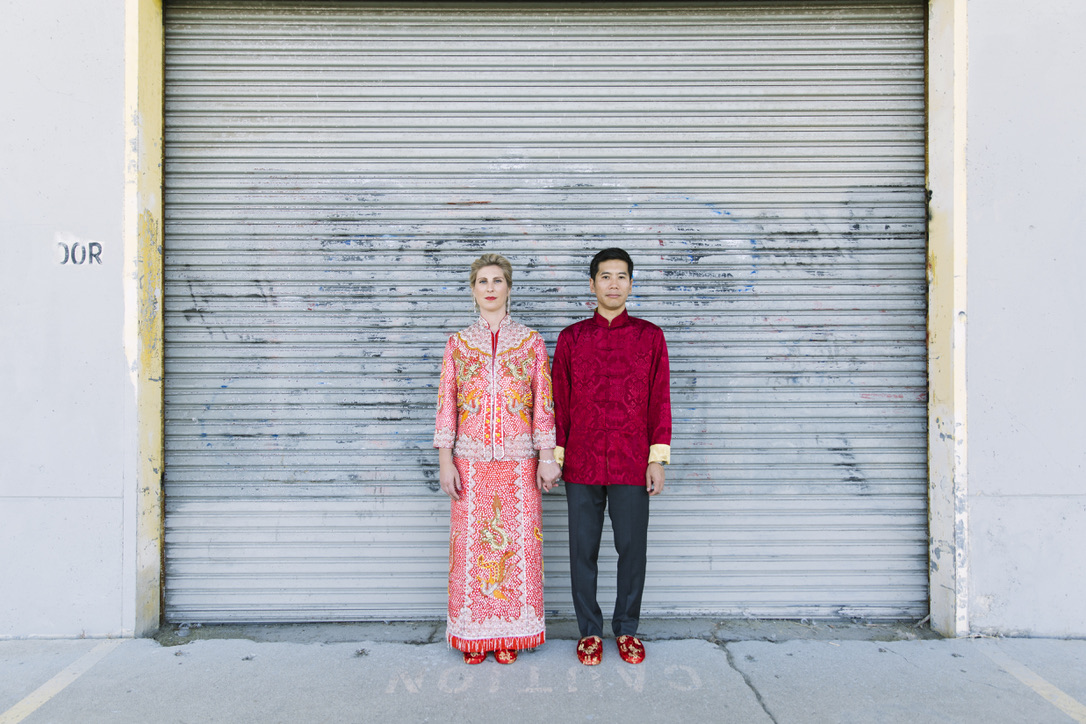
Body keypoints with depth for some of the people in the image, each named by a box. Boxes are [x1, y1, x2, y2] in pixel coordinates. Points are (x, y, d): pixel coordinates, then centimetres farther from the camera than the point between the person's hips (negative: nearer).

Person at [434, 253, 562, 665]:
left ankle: (510, 634, 18)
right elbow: (446, 403, 4)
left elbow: (543, 403, 2)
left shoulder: (530, 342, 5)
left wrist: (547, 457, -4)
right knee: (471, 543, 4)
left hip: (518, 461, 0)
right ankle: (474, 634, 19)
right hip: (471, 461, 1)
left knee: (518, 542, 3)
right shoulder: (458, 343, 7)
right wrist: (445, 460, -3)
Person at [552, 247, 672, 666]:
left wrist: (657, 459, -1)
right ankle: (589, 630, 23)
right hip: (582, 465, 1)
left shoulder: (650, 337, 5)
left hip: (632, 465, 0)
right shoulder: (571, 338, 6)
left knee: (632, 549, 6)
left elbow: (660, 401, 4)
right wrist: (554, 458, 3)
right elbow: (559, 402, 7)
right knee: (583, 550, 7)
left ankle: (627, 628, 25)